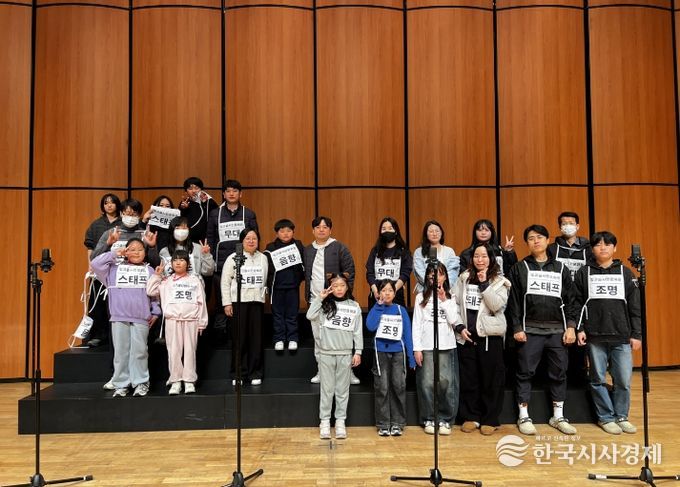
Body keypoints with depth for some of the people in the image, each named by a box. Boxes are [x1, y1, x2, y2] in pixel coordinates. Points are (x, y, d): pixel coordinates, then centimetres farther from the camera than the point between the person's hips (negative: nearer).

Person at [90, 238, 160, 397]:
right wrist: (114, 254, 1)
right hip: (119, 317, 1)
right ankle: (120, 384, 11)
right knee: (121, 351, 4)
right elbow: (95, 264, 0)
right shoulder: (115, 268, 10)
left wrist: (155, 312, 4)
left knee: (139, 351, 0)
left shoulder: (149, 270, 10)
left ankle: (141, 383, 9)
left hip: (141, 318, -1)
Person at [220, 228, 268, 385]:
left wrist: (263, 294, 7)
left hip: (257, 302, 3)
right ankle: (238, 374, 10)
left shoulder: (263, 258, 11)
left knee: (256, 337, 2)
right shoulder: (233, 258, 1)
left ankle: (255, 373, 12)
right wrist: (227, 303, -5)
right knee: (239, 338, 0)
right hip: (238, 301, -2)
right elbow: (225, 282, 0)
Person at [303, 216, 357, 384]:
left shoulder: (339, 248, -1)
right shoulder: (307, 250, 13)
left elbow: (349, 271, -3)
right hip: (315, 301, 5)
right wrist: (307, 295, 10)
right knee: (318, 337, 9)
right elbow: (305, 274, 17)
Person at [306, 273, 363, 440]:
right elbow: (310, 316, -16)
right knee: (327, 389, 7)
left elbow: (358, 331, 4)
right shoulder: (325, 304, 0)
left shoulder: (354, 306, 3)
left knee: (343, 389, 9)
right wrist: (320, 298, -13)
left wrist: (358, 352, 1)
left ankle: (340, 422, 19)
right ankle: (324, 421, 16)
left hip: (345, 354, 1)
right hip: (326, 353, -1)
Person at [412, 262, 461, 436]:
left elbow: (454, 320, -2)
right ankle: (429, 419, 11)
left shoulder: (450, 297, 11)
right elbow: (416, 324, 4)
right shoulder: (421, 297, 8)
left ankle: (445, 419, 8)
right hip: (426, 347, -1)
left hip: (447, 346, 1)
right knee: (427, 383, -3)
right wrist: (416, 348, -3)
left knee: (446, 382, -5)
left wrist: (444, 300, -5)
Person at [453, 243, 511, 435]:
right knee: (468, 378, 8)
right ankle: (470, 417, 21)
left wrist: (484, 284, -17)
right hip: (467, 335, 3)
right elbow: (454, 303, 6)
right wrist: (459, 327, -3)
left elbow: (497, 306, -14)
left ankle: (490, 419, 17)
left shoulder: (499, 281, 1)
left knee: (491, 379, 4)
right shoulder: (464, 278, 7)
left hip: (490, 336, -2)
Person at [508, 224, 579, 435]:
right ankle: (524, 417, 11)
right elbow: (514, 300, 0)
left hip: (558, 330, 2)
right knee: (525, 373, 0)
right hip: (530, 330, -2)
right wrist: (517, 328, -7)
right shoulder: (519, 268, 4)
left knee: (559, 373, 7)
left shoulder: (560, 268, 11)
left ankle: (558, 416, 20)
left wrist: (571, 326, -1)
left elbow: (570, 299, 9)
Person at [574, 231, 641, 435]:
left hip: (622, 337, 1)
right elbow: (577, 303, 3)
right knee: (598, 380, 5)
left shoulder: (625, 272, 8)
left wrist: (636, 334, 3)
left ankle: (621, 416, 20)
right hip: (595, 336, -1)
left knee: (623, 380, 3)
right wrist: (579, 329, -5)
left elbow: (635, 306, 7)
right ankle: (605, 417, 18)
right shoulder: (584, 272, 5)